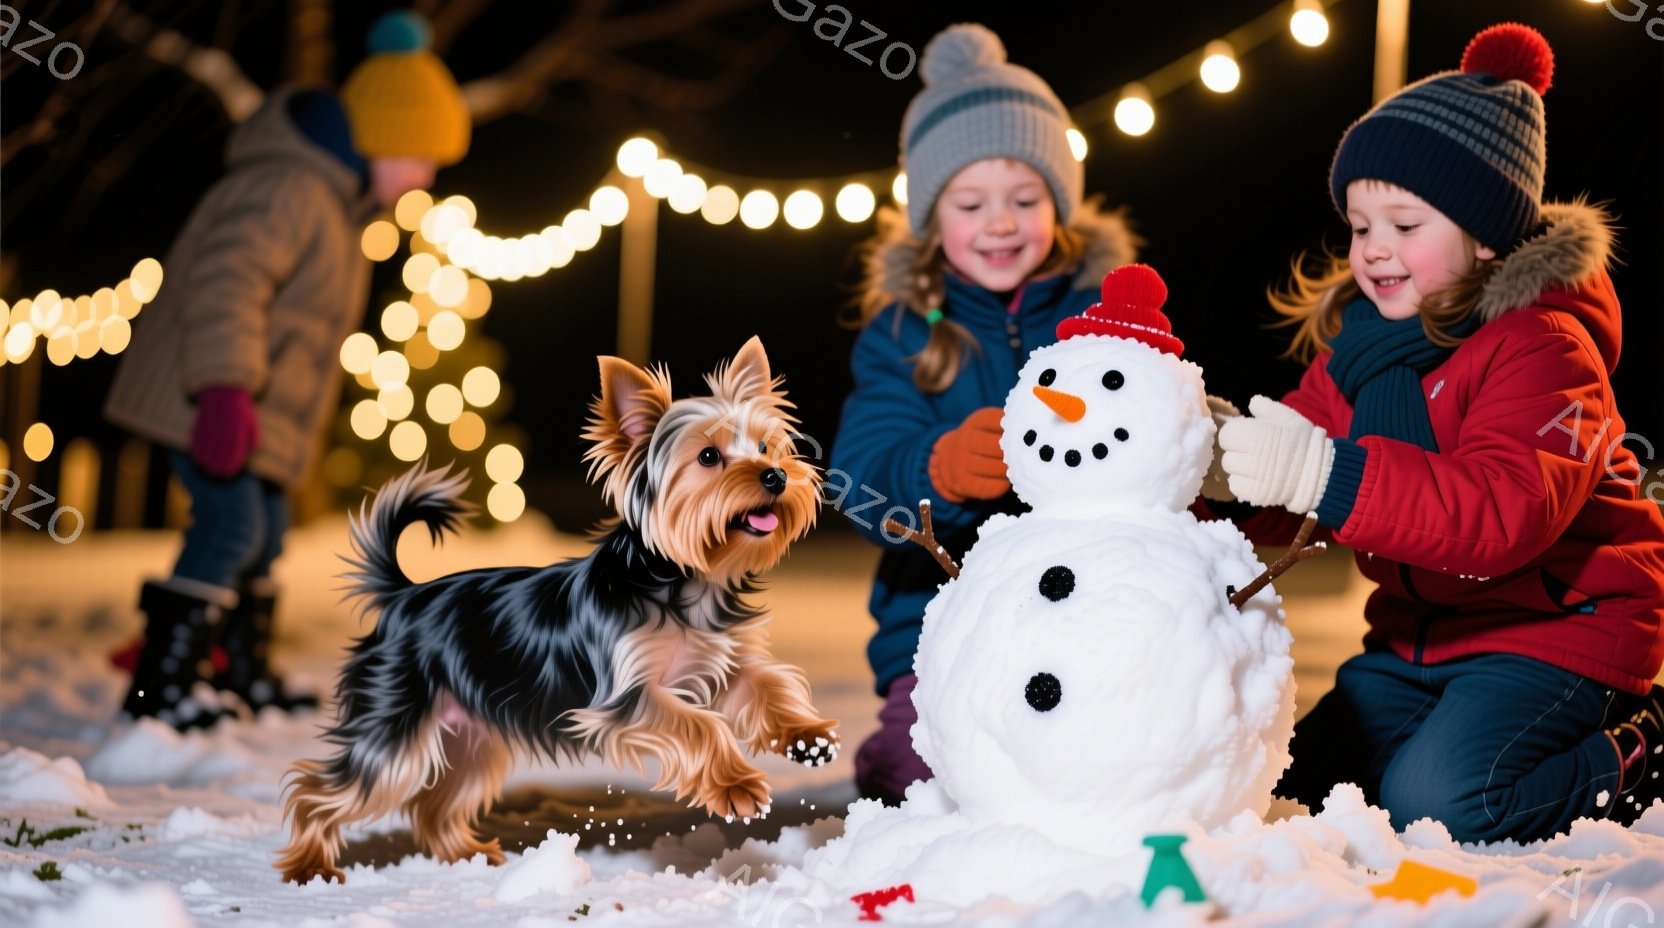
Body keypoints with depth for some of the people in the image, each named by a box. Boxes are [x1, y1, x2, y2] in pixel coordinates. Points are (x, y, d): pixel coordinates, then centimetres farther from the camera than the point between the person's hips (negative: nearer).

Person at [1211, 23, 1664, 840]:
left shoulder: (1540, 344, -18)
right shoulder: (1358, 344, 6)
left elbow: (1505, 511, -35)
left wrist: (1325, 473, -46)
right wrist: (1221, 458, -20)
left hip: (1555, 626, -8)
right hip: (1421, 632, 9)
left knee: (1437, 801, -24)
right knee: (1304, 786, 5)